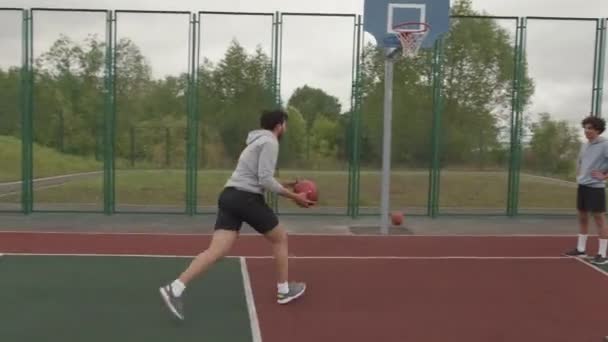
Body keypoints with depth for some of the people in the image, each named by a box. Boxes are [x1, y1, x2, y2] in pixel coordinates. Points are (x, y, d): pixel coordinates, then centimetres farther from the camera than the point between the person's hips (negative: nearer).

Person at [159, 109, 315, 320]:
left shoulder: (257, 142, 25)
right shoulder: (270, 142, -6)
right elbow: (265, 180, -15)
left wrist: (284, 186, 27)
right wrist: (294, 196, -8)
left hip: (230, 195, 8)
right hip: (246, 198, -8)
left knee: (217, 251, -2)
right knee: (280, 238, 12)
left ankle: (175, 288, -14)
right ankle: (284, 290, 22)